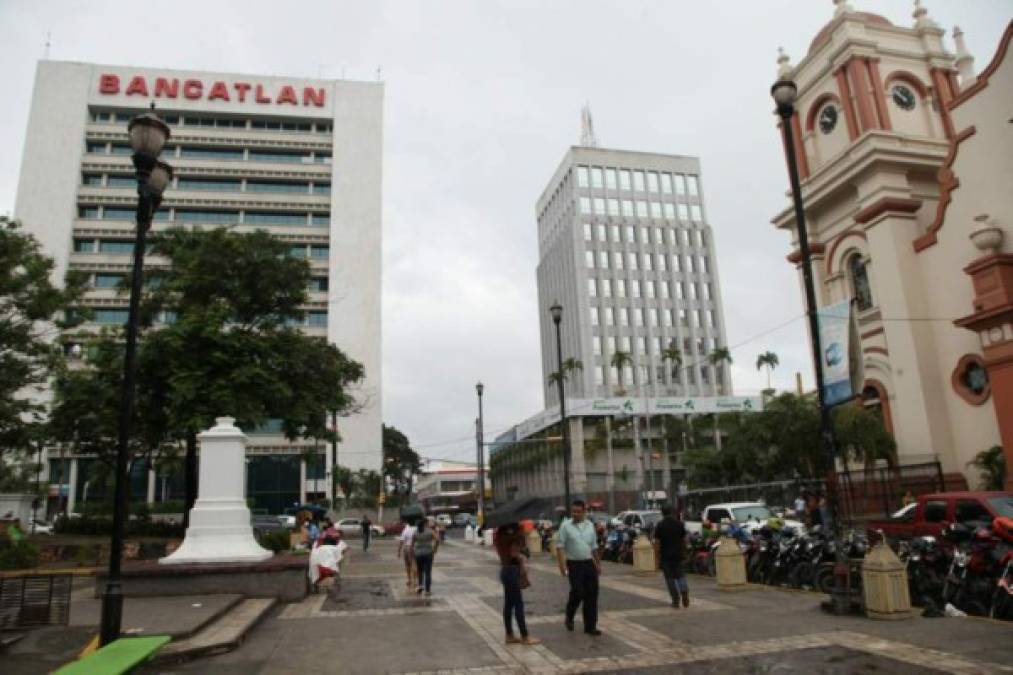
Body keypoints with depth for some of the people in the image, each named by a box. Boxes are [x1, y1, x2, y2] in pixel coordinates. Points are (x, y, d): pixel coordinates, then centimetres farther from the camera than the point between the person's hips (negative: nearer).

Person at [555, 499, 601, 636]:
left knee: (592, 595, 4)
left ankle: (590, 626, 14)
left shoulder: (590, 525, 9)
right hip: (574, 565, -4)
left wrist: (598, 563, 18)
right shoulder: (566, 526, -5)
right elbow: (560, 546, -8)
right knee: (577, 593, -10)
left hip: (589, 564, 4)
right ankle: (569, 617, 19)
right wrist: (562, 564, -17)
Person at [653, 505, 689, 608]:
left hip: (665, 556, -3)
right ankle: (684, 591, -11)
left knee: (670, 578, 7)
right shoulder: (679, 523, 2)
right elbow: (684, 539, 6)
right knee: (680, 575, 14)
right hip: (678, 555, 3)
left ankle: (675, 600, 7)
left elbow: (657, 543, -9)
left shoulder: (659, 526, -7)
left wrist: (657, 558, -4)